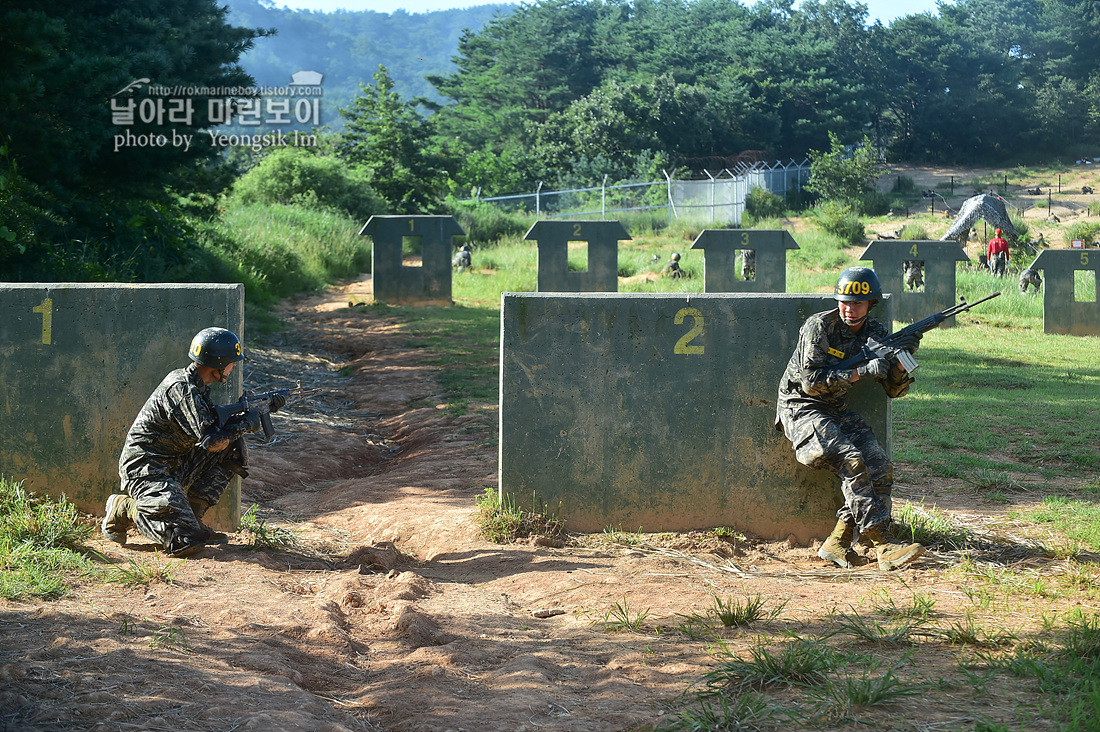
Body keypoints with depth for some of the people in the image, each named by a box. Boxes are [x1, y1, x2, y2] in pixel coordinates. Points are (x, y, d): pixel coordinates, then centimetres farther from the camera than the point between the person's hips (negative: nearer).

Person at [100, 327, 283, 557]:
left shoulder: (197, 386, 8)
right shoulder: (180, 388, -21)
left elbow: (219, 423, 21)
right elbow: (212, 441, -25)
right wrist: (245, 425, -8)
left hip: (175, 466, 10)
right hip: (146, 470, -10)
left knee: (234, 447, 5)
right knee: (186, 543, -21)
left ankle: (192, 518, 6)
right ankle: (125, 509, 3)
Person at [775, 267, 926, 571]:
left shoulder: (877, 333, 4)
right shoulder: (819, 327, -13)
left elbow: (894, 390, 5)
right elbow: (811, 381, -21)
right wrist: (861, 372, -25)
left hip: (837, 412, 6)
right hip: (801, 409, -6)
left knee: (880, 466, -14)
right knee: (852, 460, -27)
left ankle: (838, 543, -12)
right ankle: (883, 545, -26)